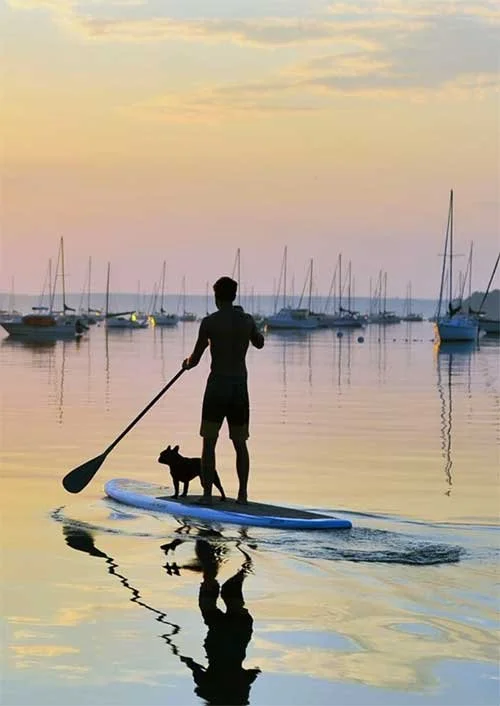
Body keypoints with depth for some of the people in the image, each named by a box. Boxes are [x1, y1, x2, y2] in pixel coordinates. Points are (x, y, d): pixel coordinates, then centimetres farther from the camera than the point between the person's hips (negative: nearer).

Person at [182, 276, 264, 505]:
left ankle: (207, 493, 0)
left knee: (209, 442, 3)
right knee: (240, 443, 12)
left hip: (217, 384, -4)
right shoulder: (247, 320, 4)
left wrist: (186, 364, 20)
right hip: (240, 385, 4)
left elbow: (195, 359, -3)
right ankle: (243, 493, 12)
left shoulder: (210, 322, -8)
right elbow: (259, 343, 26)